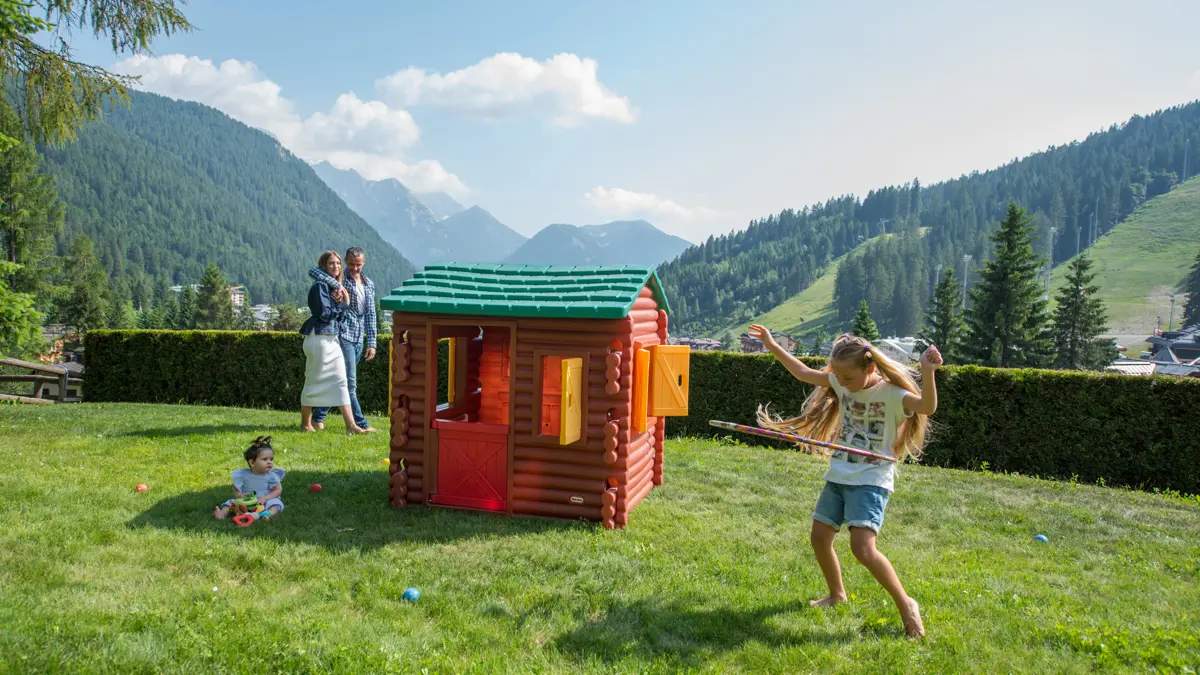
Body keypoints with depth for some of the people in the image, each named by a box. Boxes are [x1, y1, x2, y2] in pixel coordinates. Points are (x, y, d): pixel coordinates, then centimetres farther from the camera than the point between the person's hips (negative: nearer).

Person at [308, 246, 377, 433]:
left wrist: (371, 343, 6)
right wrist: (337, 285, -34)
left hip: (359, 340, 6)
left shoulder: (369, 284, 12)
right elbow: (313, 271, -23)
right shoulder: (339, 278, -5)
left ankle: (318, 416, 26)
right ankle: (360, 423, -4)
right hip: (343, 336, -6)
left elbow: (370, 314, 11)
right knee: (350, 384, -7)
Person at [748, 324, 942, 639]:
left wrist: (927, 372, -47)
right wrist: (772, 345, 11)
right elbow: (803, 373, 12)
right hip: (839, 476, 7)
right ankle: (837, 594, 33)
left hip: (871, 481, -7)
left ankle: (906, 605, 2)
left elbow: (927, 407, -31)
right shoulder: (841, 383, 2)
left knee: (863, 548, -19)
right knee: (819, 536, 10)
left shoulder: (891, 392, -16)